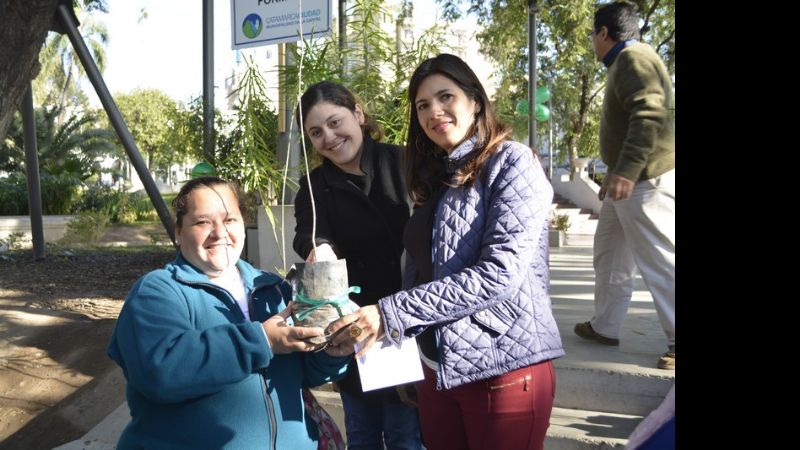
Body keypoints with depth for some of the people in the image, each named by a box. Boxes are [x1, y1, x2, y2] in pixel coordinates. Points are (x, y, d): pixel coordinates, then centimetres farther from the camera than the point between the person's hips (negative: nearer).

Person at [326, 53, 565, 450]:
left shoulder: (512, 163, -10)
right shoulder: (435, 177, 11)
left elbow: (500, 273, -22)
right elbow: (418, 270, 12)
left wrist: (390, 312, -23)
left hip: (503, 369, -6)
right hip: (435, 367, 6)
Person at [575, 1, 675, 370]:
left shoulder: (634, 57, -11)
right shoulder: (624, 63, 21)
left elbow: (650, 115, -26)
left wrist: (626, 170, -33)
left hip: (645, 181, -11)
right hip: (628, 179, 11)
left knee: (658, 261, -7)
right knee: (609, 253, 15)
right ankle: (605, 326, 25)